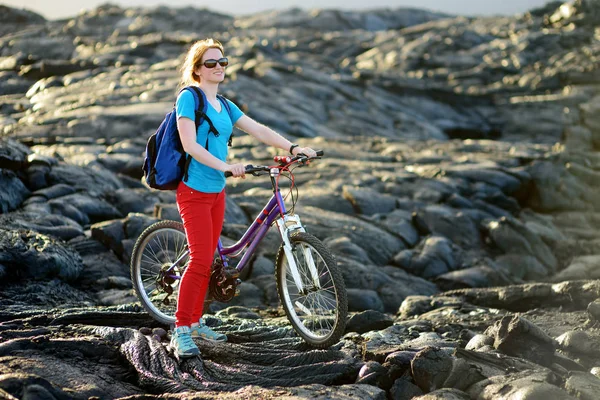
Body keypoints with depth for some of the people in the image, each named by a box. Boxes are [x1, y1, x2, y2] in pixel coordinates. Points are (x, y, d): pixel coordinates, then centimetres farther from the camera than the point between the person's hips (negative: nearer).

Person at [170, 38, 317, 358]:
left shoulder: (224, 106, 14)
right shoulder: (189, 97, -9)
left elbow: (259, 130, 11)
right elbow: (190, 145, -18)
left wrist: (293, 148, -2)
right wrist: (225, 166, -28)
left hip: (217, 191, 8)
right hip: (194, 190, -8)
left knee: (208, 259, 11)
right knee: (200, 260, -13)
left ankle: (195, 322, 22)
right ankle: (180, 331, -6)